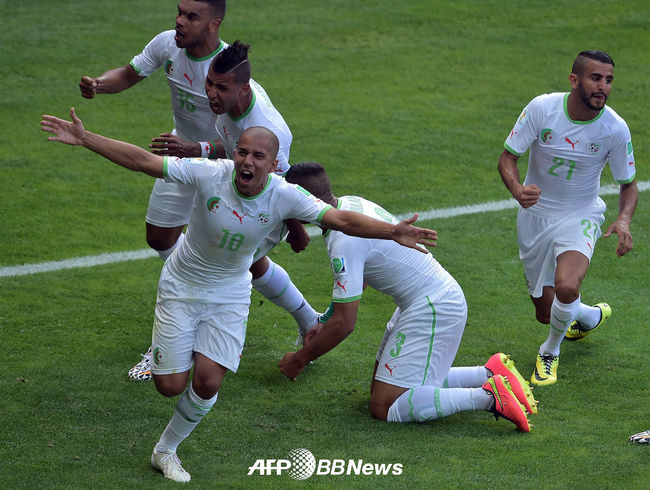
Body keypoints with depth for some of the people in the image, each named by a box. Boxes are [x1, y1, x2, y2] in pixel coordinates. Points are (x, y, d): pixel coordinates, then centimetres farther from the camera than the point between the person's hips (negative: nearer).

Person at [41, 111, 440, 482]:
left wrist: (393, 232, -40)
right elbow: (142, 161, -22)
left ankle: (167, 449, 15)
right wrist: (84, 139, -26)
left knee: (208, 381, -13)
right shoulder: (209, 174, -25)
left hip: (229, 294, 1)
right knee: (170, 386, -3)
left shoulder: (284, 197, -21)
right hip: (181, 286, -1)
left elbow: (342, 220, -25)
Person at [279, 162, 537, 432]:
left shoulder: (344, 242, -24)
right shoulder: (349, 203, 6)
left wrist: (299, 360, -6)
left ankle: (488, 397, -14)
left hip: (434, 310, -10)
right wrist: (326, 322, 22)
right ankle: (490, 373, 15)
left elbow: (344, 324, -20)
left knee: (384, 407, -10)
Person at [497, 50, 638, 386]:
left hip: (580, 217, -2)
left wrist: (624, 219, -24)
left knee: (566, 286, -30)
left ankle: (550, 351, 1)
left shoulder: (615, 129, -16)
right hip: (535, 215, 2)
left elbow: (628, 184, -3)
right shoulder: (541, 108, -18)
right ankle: (591, 316, 44)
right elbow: (507, 157, -11)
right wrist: (517, 189, -34)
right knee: (546, 313, 6)